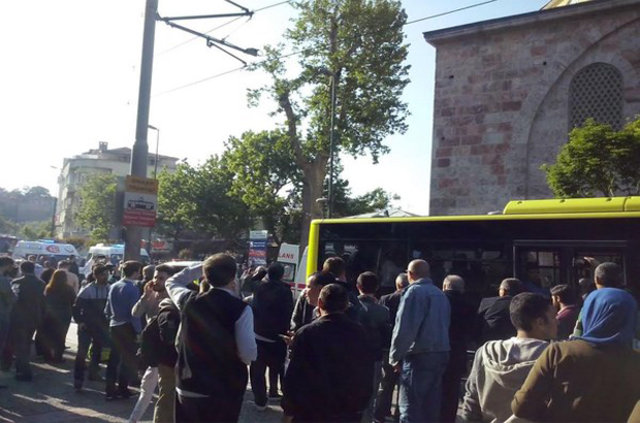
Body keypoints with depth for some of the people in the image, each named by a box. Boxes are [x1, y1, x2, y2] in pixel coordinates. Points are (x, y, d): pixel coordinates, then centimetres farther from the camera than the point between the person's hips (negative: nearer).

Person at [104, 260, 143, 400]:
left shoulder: (114, 286, 6)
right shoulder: (132, 289, -16)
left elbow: (107, 309, 10)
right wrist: (139, 330, -13)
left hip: (114, 326, 7)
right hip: (127, 328, -7)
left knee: (114, 358, 12)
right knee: (129, 359, 6)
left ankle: (110, 390, 15)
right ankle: (122, 389, 11)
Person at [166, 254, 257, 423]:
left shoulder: (189, 301, -2)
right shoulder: (241, 309, -15)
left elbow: (172, 282, 21)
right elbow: (249, 355, -16)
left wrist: (201, 267, 15)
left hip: (187, 387, 4)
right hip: (223, 391, -4)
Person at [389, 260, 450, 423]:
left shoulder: (414, 292, -9)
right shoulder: (441, 294, 13)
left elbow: (404, 328, -14)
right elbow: (445, 325, 12)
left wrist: (395, 356, -6)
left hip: (419, 356, -8)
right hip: (441, 354, 8)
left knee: (410, 409, -3)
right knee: (431, 407, 15)